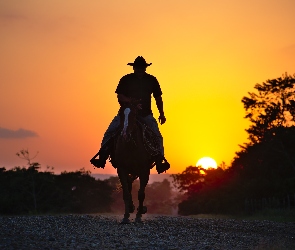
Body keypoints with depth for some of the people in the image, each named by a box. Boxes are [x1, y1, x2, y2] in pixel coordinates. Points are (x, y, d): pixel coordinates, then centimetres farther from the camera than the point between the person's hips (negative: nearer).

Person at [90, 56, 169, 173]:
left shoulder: (151, 80, 4)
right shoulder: (126, 80, -2)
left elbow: (158, 98, 14)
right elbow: (120, 96, -9)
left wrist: (161, 114, 13)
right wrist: (131, 101, -27)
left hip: (146, 114, 0)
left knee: (157, 135, -13)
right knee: (110, 132, -11)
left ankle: (160, 161, -11)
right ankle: (102, 158, -8)